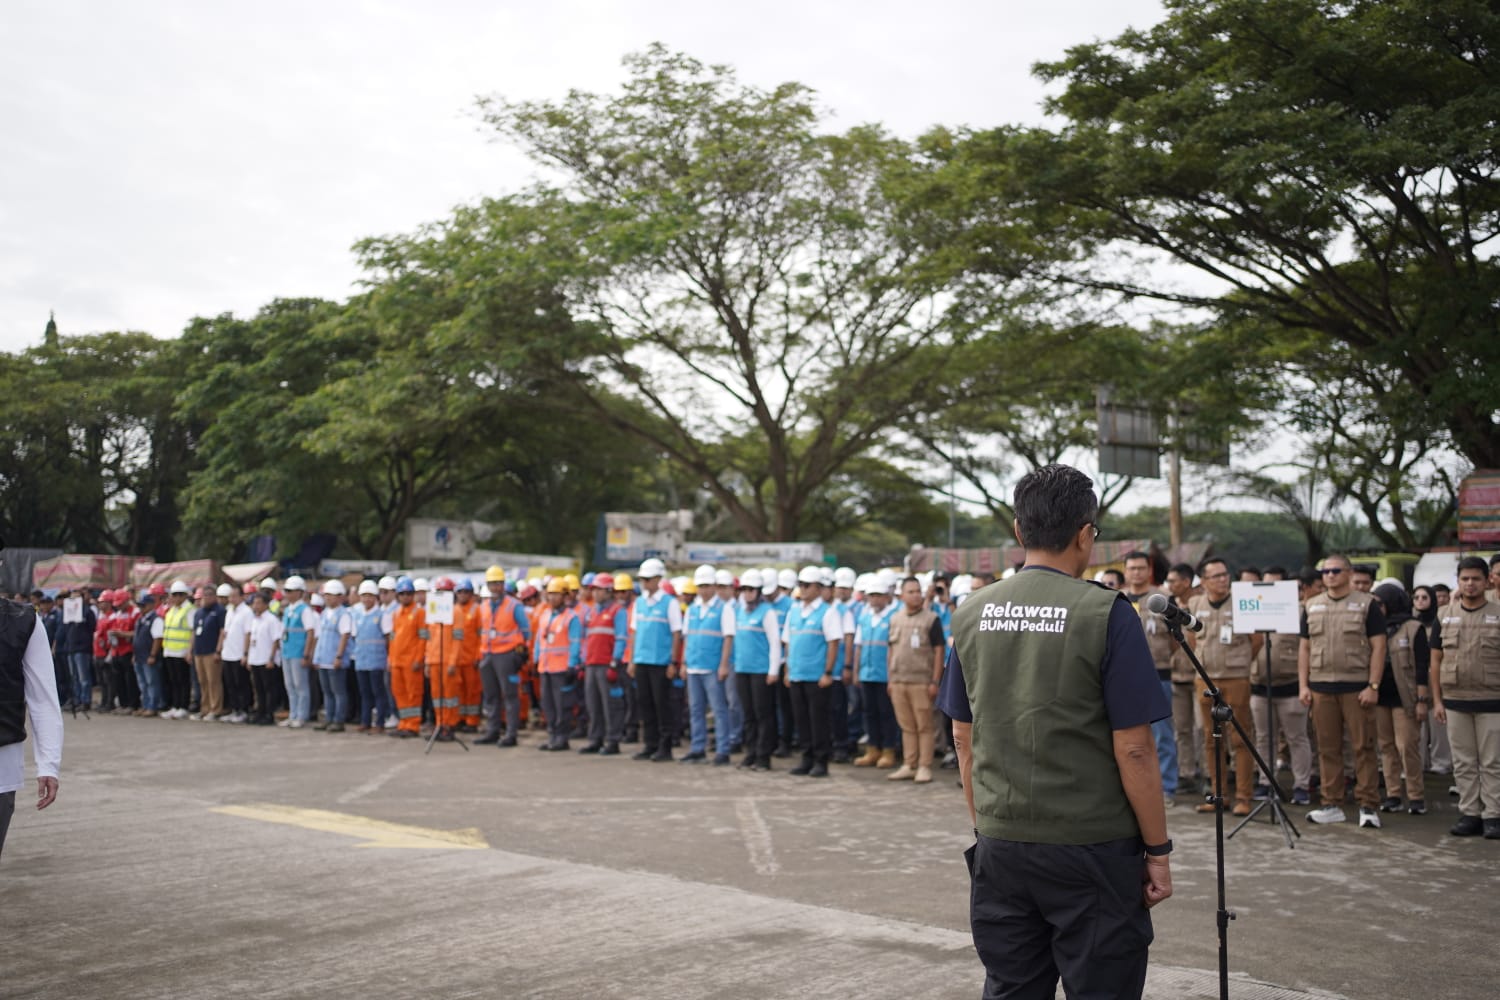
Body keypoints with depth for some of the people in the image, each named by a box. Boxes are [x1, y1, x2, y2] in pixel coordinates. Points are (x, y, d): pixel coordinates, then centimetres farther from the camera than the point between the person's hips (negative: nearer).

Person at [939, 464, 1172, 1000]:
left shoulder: (971, 615, 3)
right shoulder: (1106, 615, -12)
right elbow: (1133, 749, -12)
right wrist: (1158, 851, -3)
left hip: (999, 847, 5)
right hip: (1092, 849, -5)